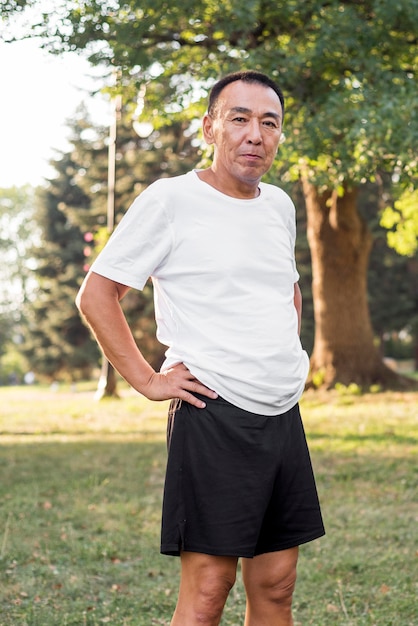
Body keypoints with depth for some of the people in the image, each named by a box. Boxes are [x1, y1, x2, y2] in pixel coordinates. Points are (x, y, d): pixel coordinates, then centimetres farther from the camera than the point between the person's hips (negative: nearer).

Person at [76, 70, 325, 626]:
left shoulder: (279, 205, 13)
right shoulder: (171, 200, -7)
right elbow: (96, 294, -6)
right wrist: (148, 380, -9)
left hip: (283, 416, 7)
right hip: (214, 416, -7)